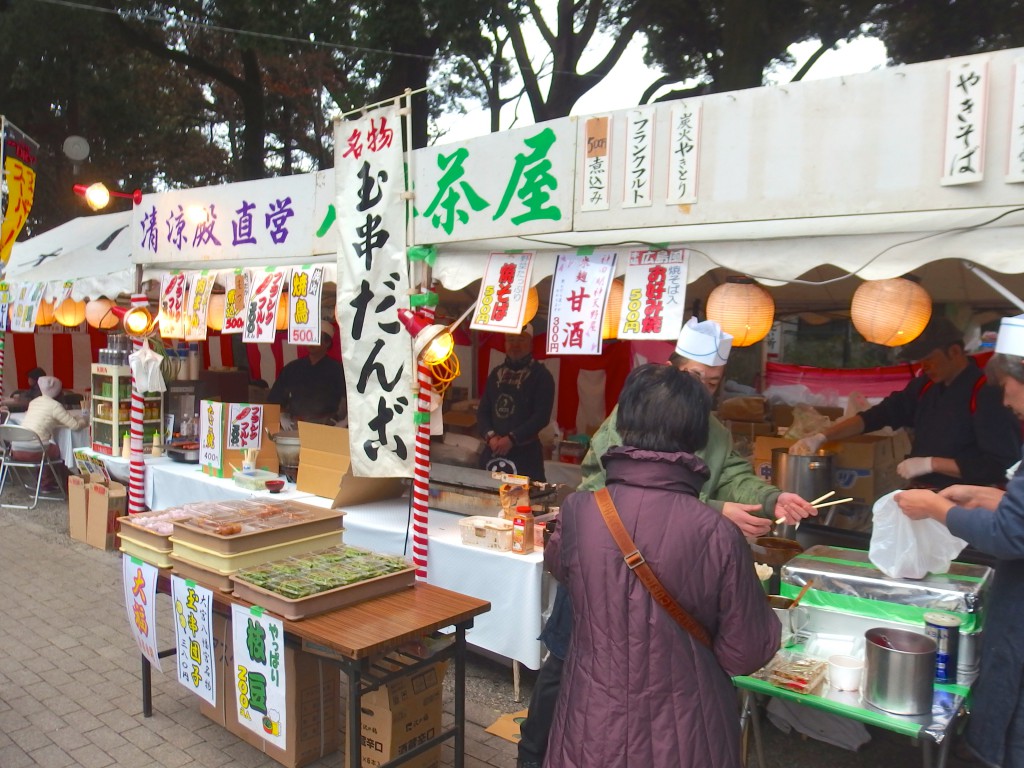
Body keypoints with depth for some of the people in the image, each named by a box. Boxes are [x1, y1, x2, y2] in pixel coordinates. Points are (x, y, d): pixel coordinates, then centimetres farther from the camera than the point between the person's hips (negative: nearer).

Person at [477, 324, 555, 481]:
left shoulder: (541, 376, -2)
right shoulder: (496, 373, 13)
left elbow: (541, 416, -12)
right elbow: (482, 411, 10)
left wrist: (511, 439, -17)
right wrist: (490, 436, -8)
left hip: (526, 452, -5)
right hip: (493, 450, 5)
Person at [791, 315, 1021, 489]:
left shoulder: (986, 394, -14)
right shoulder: (925, 386, 8)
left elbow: (1002, 464, -18)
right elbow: (879, 415, 8)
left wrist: (930, 463, -18)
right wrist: (821, 437, -3)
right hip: (921, 496, 6)